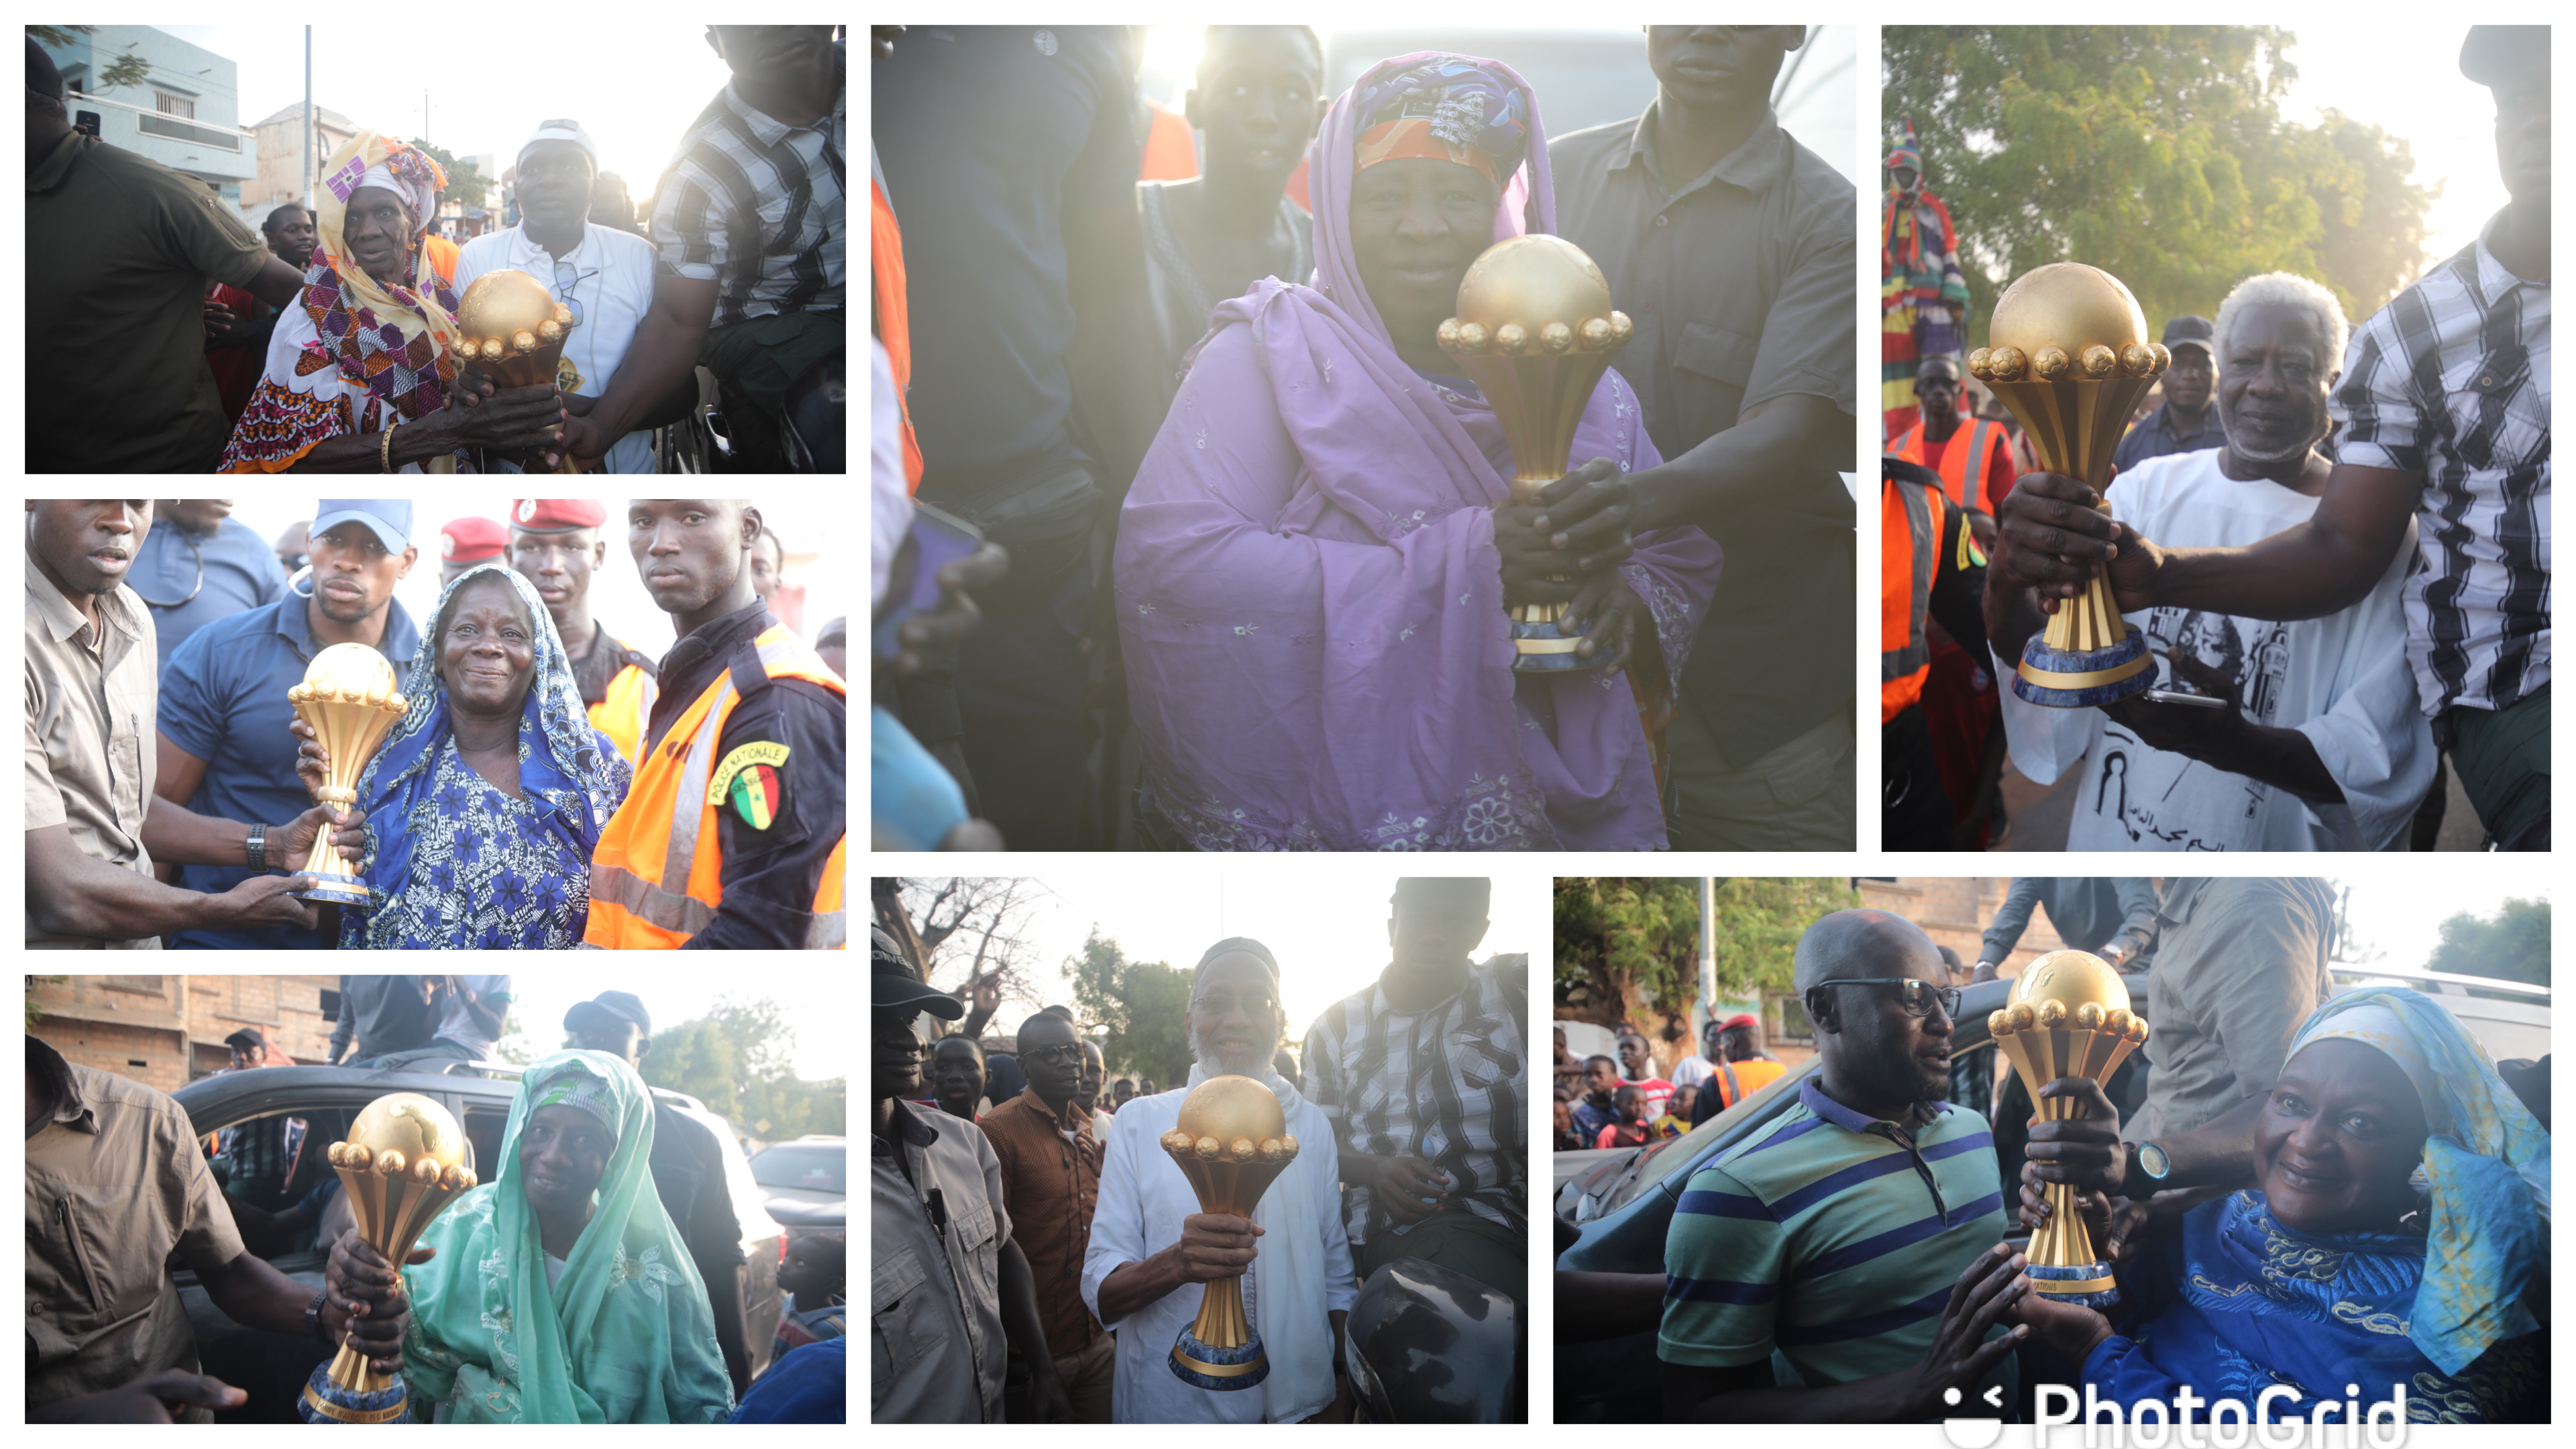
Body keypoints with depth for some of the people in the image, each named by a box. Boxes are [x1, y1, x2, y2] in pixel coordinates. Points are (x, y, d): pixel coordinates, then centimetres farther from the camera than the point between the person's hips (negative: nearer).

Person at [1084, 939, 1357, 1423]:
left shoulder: (1312, 1125, 5)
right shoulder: (1139, 1122, -3)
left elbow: (1338, 1279, 8)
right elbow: (1100, 1291, -10)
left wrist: (1342, 1399, -3)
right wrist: (1177, 1262, -30)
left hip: (1300, 1404, 2)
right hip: (1170, 1409, -2)